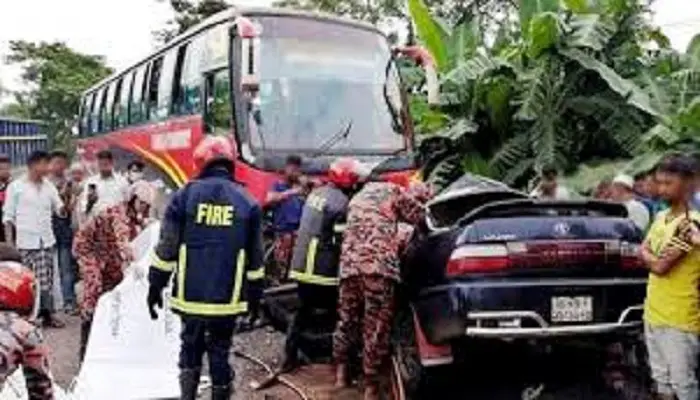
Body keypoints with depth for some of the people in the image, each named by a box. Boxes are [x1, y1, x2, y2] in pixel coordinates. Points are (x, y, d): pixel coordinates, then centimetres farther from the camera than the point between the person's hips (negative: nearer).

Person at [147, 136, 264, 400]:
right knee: (219, 352, 11)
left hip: (190, 295, 0)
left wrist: (155, 286, 5)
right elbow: (255, 259, 3)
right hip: (227, 298, 0)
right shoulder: (247, 202, 0)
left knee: (190, 348, 18)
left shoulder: (185, 195, -2)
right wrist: (255, 297, 12)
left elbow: (166, 248, -3)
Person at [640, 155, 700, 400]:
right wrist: (655, 260, -8)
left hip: (679, 319, -8)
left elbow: (660, 266, -23)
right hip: (653, 313, 8)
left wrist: (652, 260, -4)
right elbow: (644, 251, 11)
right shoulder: (661, 218, 8)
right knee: (661, 378, 19)